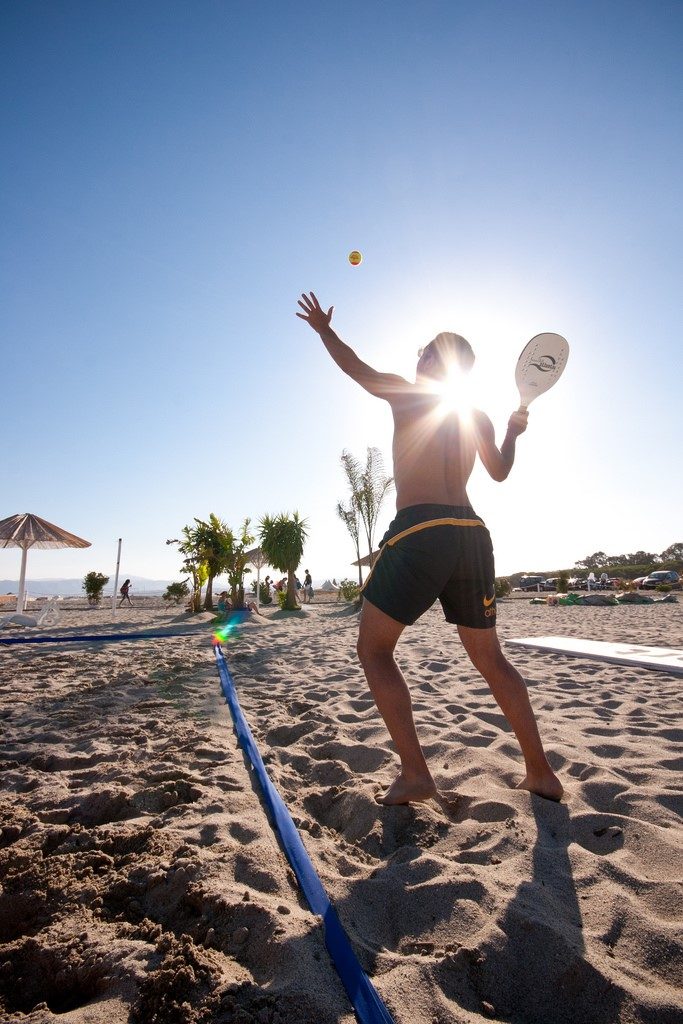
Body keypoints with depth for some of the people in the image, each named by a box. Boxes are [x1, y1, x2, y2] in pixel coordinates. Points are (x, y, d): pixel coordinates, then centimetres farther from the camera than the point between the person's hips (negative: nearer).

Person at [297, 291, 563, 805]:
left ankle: (415, 773, 0)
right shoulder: (479, 418, 18)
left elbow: (353, 365, 20)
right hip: (472, 534, 7)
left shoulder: (406, 393, 6)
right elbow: (500, 471, 32)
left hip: (419, 532, -6)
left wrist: (322, 327, 36)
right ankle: (541, 772, 23)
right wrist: (514, 432, 49)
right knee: (490, 658, 18)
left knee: (374, 651, 5)